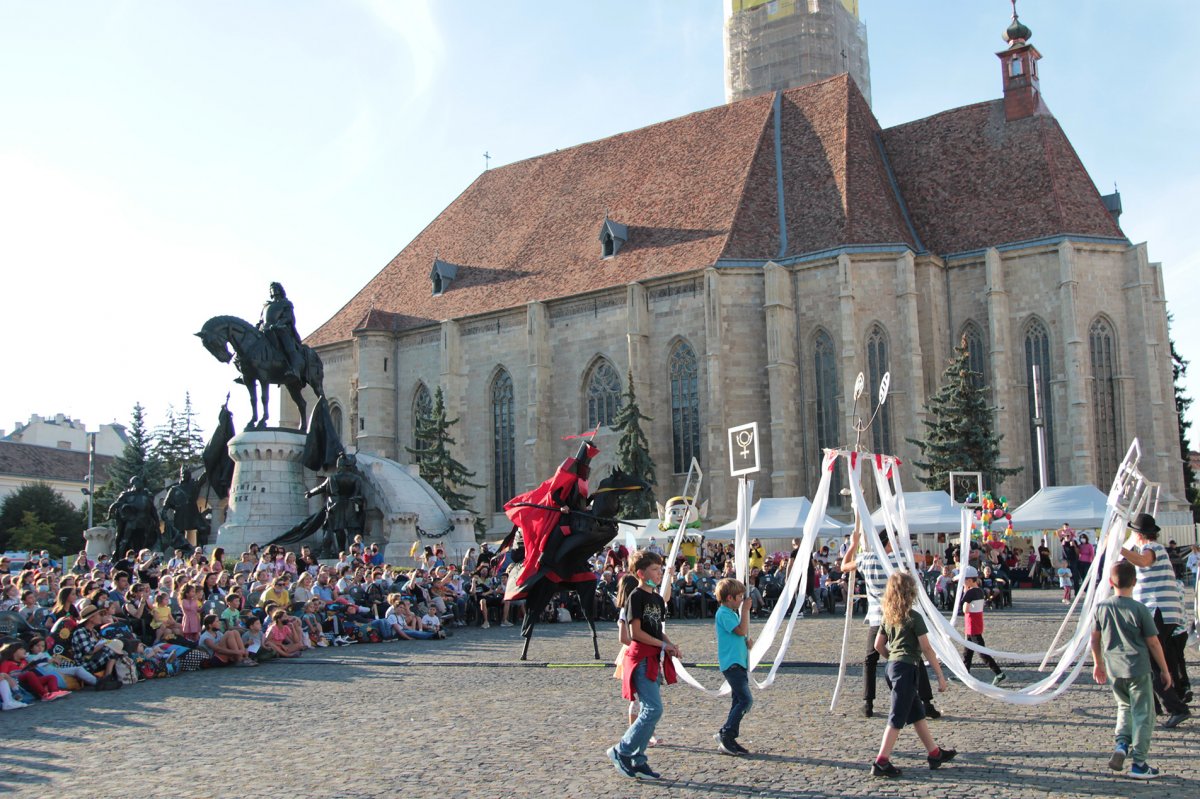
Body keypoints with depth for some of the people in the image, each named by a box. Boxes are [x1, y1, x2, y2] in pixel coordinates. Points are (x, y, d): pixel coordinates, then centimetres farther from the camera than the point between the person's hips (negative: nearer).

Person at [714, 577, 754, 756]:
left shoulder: (732, 613, 19)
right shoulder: (723, 613, -12)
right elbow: (741, 630, -20)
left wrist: (748, 641, 6)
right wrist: (745, 610, -12)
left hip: (739, 662, 10)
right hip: (731, 663, -10)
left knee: (738, 701, 10)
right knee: (746, 700, -16)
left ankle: (729, 740, 13)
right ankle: (725, 735, -10)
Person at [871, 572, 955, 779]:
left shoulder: (887, 616, 9)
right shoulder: (914, 617, -12)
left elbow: (878, 646, 13)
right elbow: (926, 648, -12)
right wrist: (940, 675, -7)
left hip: (893, 667, 8)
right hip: (907, 668, -8)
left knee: (917, 713, 19)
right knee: (897, 717, -4)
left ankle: (935, 753, 30)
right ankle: (881, 762, -6)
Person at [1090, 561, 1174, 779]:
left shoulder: (1101, 607, 0)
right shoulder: (1140, 609, -12)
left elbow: (1095, 639, 8)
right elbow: (1153, 643, -6)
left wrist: (1098, 663, 22)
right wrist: (1165, 670, 5)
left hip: (1114, 669, 4)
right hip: (1138, 669, -4)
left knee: (1125, 706, 24)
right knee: (1143, 714, 5)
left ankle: (1121, 745, 5)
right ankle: (1138, 764, 7)